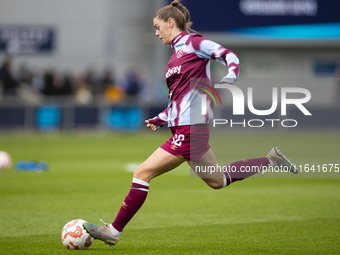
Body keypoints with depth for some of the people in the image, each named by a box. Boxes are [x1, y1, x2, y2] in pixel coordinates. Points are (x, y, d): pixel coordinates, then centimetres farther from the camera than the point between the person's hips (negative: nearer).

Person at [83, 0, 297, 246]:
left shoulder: (192, 42, -5)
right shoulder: (178, 51, 21)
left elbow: (229, 55, -11)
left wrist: (230, 78, -30)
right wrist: (161, 120, 17)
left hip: (190, 129, -10)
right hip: (185, 126, 10)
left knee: (143, 173, -10)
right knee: (216, 180, 17)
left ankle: (115, 231, -6)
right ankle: (271, 160, 23)